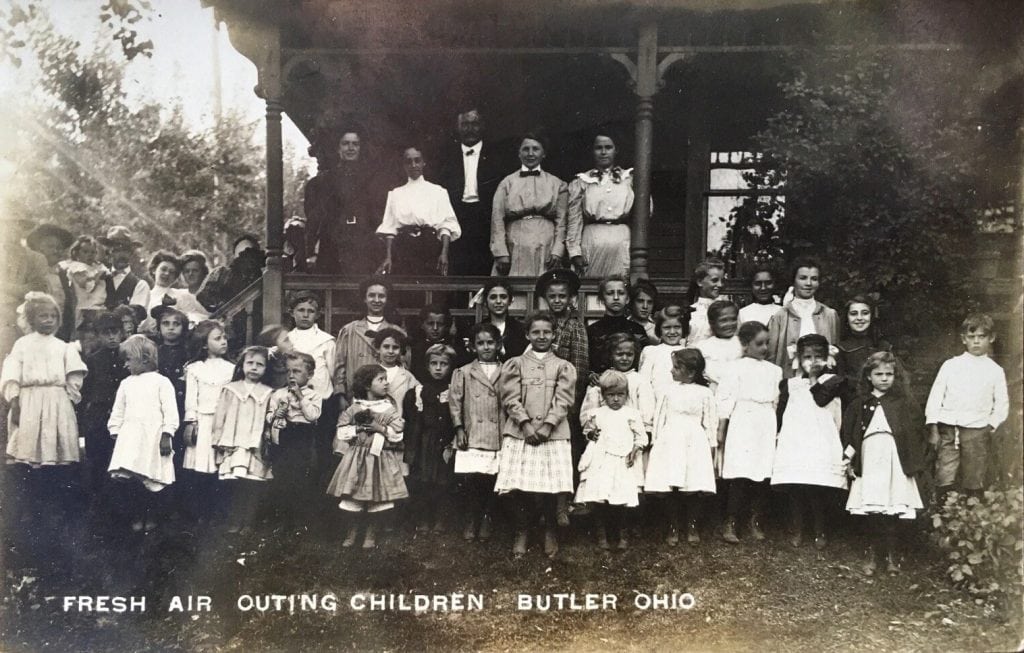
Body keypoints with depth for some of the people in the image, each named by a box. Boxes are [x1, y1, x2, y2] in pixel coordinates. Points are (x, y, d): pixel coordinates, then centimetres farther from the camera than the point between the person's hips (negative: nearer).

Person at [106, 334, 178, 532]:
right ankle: (136, 516, 11)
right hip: (129, 438, 4)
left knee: (151, 481, -4)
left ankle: (152, 516, 16)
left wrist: (166, 436, -10)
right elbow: (118, 412, 17)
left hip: (153, 439, -4)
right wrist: (115, 434, 10)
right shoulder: (126, 384, 14)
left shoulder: (161, 382, -1)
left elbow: (170, 411, -4)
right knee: (128, 479, -5)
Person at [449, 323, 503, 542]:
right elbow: (455, 402, 6)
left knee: (490, 481, -1)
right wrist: (459, 429, -2)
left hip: (497, 436, 1)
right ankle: (470, 522, 8)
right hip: (471, 437, -1)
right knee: (469, 479, -7)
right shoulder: (463, 373, 9)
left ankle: (485, 520, 16)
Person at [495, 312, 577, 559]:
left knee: (551, 486, -2)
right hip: (520, 432, 0)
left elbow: (563, 400, 0)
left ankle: (550, 534, 16)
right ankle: (521, 534, 13)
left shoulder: (563, 367, 10)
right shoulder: (515, 364, 10)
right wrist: (525, 423, -12)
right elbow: (511, 398, 0)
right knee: (521, 486, -2)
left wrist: (547, 425, -12)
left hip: (553, 433, 0)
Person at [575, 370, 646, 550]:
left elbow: (641, 436, 6)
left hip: (623, 462, -1)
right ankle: (602, 534, 12)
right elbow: (589, 433, 20)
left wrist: (635, 449, -10)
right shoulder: (597, 414, 8)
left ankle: (621, 533, 17)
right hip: (601, 461, 1)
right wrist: (590, 432, -2)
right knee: (601, 498, -2)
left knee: (619, 500, -3)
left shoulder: (632, 414, 4)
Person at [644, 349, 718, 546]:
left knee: (693, 489, 2)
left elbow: (711, 423, 5)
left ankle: (692, 528, 18)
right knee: (671, 489, 1)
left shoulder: (704, 393, 1)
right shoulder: (668, 391, 4)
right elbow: (659, 418, 7)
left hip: (695, 446, -1)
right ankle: (673, 528, 14)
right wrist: (655, 445, 4)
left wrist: (711, 450, 4)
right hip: (669, 444, 1)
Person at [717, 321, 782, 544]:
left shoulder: (774, 371, 14)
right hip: (742, 425, -4)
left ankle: (756, 523, 14)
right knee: (739, 475, -8)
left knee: (762, 476, 3)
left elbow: (777, 402, 17)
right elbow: (725, 400, -3)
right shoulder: (734, 369, -1)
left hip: (766, 427, 4)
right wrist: (721, 431, -5)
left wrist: (778, 430, 13)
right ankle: (730, 524, 0)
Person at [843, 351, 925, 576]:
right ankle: (877, 554, 12)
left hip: (895, 461, -1)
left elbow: (915, 434, 4)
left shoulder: (904, 403, 6)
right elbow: (849, 433, 12)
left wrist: (914, 464, -2)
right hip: (869, 461, 1)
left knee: (890, 511, -3)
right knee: (874, 510, -1)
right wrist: (850, 461, 5)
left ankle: (889, 554, 11)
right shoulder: (860, 404, 11)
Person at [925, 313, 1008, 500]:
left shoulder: (995, 371, 8)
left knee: (974, 483, 4)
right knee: (944, 481, -6)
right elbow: (935, 396, 5)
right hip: (948, 430, 0)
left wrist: (991, 425, -1)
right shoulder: (950, 366, 6)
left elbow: (1002, 404, 12)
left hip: (977, 430, 1)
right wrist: (933, 430, -1)